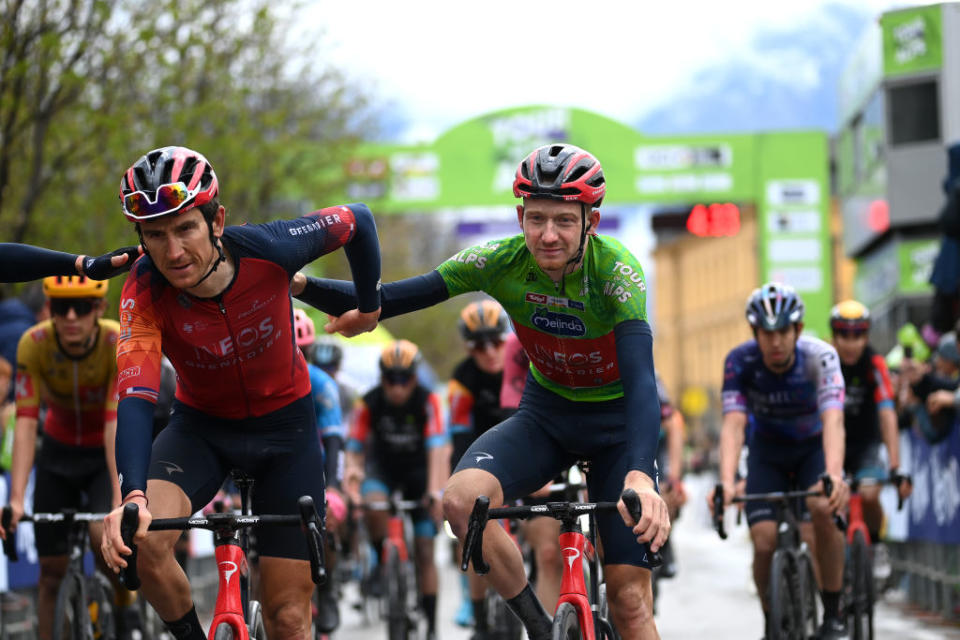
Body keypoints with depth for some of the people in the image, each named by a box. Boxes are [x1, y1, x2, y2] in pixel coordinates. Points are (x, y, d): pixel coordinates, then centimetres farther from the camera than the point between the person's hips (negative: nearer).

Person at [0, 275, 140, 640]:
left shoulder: (119, 344, -29)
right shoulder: (33, 345, -25)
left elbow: (116, 424, -36)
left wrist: (121, 498, -45)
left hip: (107, 452, -2)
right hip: (59, 450, 2)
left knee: (103, 533, -27)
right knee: (52, 569, -2)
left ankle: (126, 600, 1)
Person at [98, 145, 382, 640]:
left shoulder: (266, 248, -27)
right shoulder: (145, 290, -27)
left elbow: (357, 220, -9)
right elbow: (135, 396, -37)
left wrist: (369, 306, 7)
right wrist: (132, 497, -53)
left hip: (285, 427, 0)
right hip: (201, 427, 0)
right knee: (143, 540, -30)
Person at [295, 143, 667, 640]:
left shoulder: (615, 269, -28)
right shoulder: (502, 262, -19)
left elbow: (641, 378, -41)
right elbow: (386, 301, -21)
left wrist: (640, 476, -58)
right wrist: (301, 286, -38)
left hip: (616, 421, -2)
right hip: (545, 414, 3)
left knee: (629, 600, -8)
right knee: (462, 497, -28)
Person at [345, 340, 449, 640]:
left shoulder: (428, 402, -25)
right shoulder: (370, 403, -21)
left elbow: (438, 450, -33)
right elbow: (354, 451, -21)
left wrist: (435, 492, -45)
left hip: (419, 469, -1)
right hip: (383, 465, 1)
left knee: (424, 553, -4)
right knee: (373, 505, -35)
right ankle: (382, 562, -8)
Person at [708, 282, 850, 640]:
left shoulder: (820, 357, -29)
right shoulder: (740, 362, -25)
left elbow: (833, 420, -42)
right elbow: (733, 425, -34)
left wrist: (833, 475, -60)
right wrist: (726, 482, -51)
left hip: (814, 447, -1)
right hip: (768, 452, 1)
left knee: (824, 510, -32)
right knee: (764, 543, -17)